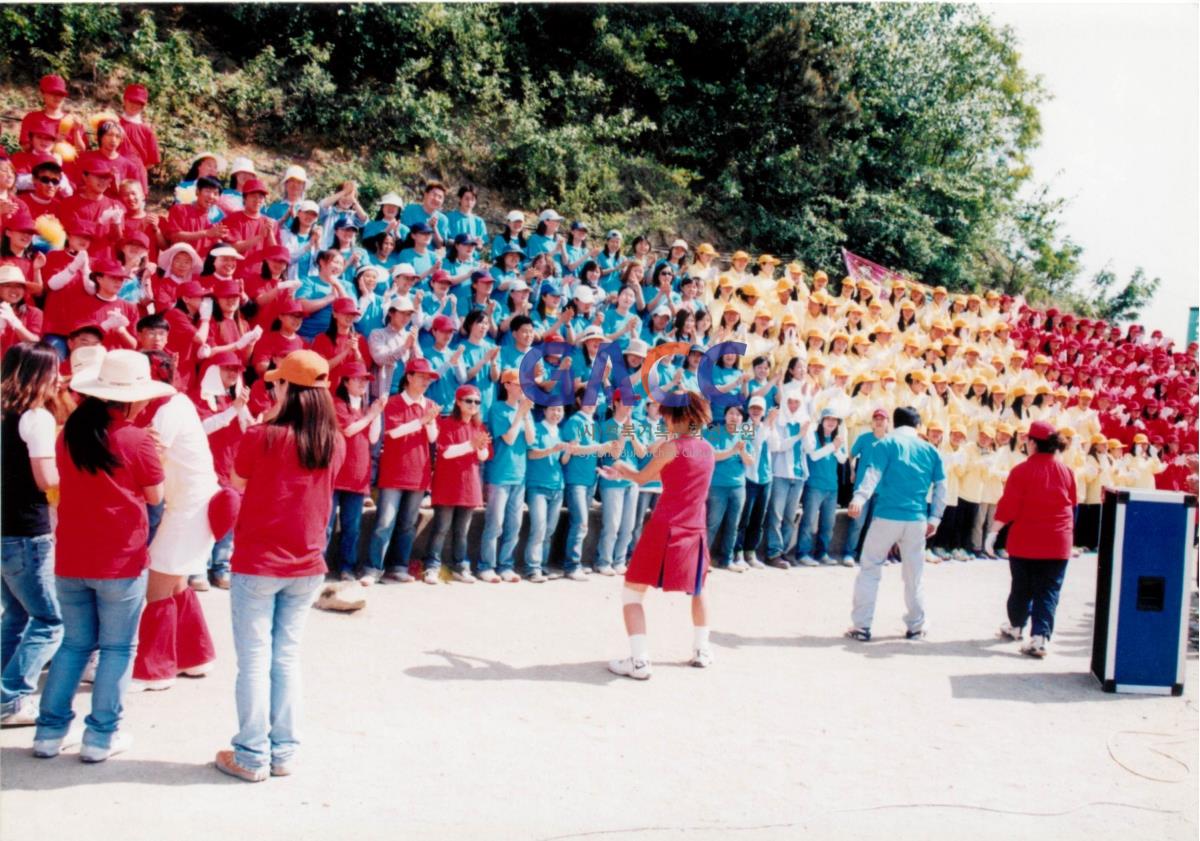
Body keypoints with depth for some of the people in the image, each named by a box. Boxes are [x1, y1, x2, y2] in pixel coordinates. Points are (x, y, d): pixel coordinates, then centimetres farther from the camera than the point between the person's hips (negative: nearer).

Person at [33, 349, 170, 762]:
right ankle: (101, 736, 10)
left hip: (70, 560, 5)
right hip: (122, 561, -5)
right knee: (117, 648, 7)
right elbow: (155, 496, -2)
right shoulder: (136, 439, -13)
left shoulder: (69, 433, 2)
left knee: (75, 644, 17)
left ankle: (50, 731, 19)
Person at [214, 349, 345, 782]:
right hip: (307, 567, 4)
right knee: (288, 657, 13)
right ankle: (284, 752, 19)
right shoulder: (335, 444, -3)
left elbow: (237, 482, 2)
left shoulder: (261, 437, -15)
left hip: (257, 565, -4)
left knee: (254, 660, 5)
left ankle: (252, 756, 12)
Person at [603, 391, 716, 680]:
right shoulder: (708, 449, 9)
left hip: (664, 529, -6)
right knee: (697, 590, 29)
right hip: (694, 532, 6)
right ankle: (702, 651, 34)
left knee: (632, 592, 2)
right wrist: (626, 473, 24)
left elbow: (642, 478, 4)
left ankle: (639, 661, -8)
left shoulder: (670, 447, -10)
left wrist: (623, 470, 25)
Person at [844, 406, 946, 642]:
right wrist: (935, 517, 18)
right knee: (914, 576, 14)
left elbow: (873, 474, -14)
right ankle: (916, 627, 22)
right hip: (917, 520, 3)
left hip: (886, 516, -3)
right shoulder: (930, 450, 11)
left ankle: (861, 626, 3)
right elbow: (941, 486, 12)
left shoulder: (886, 444, 1)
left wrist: (859, 498, -25)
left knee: (869, 570, 5)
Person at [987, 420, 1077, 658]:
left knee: (1022, 587, 14)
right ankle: (1039, 638, -6)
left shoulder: (1022, 470, -10)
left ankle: (1015, 627, 31)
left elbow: (1008, 506, -11)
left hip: (1025, 541, -2)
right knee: (1048, 591, 2)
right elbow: (1072, 506, 11)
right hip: (1058, 544, 2)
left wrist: (993, 532, -4)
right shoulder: (1066, 471, 2)